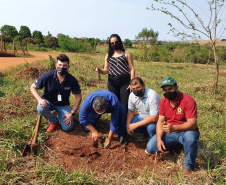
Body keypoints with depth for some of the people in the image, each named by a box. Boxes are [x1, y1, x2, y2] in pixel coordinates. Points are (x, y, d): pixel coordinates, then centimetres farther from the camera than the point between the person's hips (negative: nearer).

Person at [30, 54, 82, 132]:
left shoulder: (72, 80, -18)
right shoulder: (47, 76, -20)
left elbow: (78, 97, -9)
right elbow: (33, 87, -7)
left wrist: (72, 113, -14)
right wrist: (39, 99, -26)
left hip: (63, 105, 0)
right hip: (48, 102, 0)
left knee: (67, 127, -18)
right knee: (41, 108, -35)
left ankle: (60, 115, 19)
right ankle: (54, 121, -1)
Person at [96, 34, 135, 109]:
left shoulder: (126, 54, 6)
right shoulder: (108, 55, 13)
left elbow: (132, 69, 3)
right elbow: (106, 70, 14)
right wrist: (100, 70, -9)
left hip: (125, 81, -2)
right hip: (112, 82, 3)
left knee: (125, 105, -7)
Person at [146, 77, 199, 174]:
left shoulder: (188, 100, -20)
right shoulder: (163, 101, -2)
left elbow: (192, 124, -27)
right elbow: (160, 121, -2)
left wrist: (174, 128, -42)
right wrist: (159, 139, -17)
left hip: (186, 131, -5)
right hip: (169, 133, 5)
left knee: (190, 137, -40)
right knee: (150, 148, -9)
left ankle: (188, 167, -13)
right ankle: (176, 145, 19)